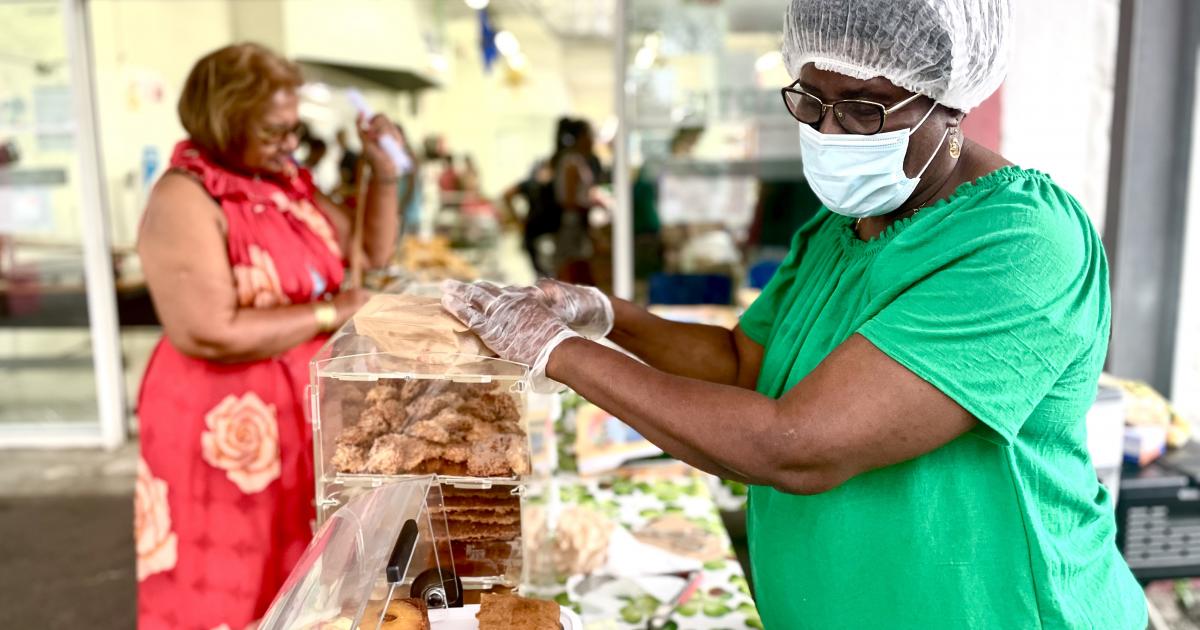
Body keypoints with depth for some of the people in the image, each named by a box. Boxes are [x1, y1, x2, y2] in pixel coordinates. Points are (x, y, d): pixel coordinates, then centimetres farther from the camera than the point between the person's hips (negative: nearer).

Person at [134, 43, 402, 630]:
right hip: (226, 427, -7)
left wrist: (383, 173, -1)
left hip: (302, 411, 7)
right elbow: (210, 334, -26)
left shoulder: (286, 183, 6)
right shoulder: (185, 201, -17)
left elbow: (369, 252, 12)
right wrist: (329, 313, -19)